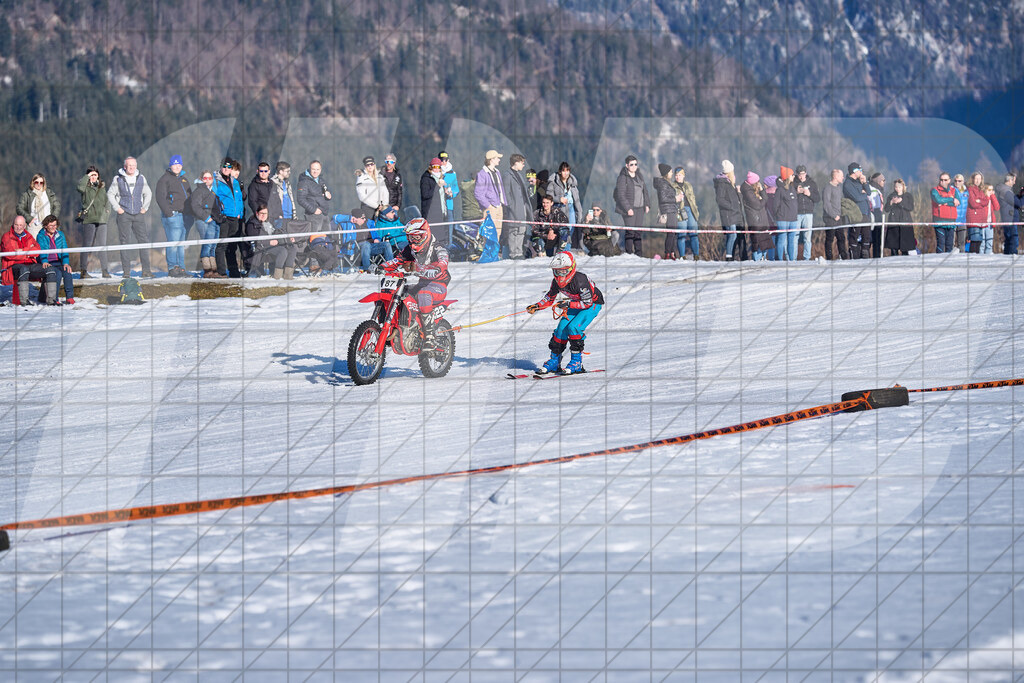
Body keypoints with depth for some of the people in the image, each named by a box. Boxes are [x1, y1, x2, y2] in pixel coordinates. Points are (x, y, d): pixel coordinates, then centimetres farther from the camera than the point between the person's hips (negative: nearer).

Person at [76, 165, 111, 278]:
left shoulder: (102, 187, 17)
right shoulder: (86, 188, 1)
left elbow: (107, 202, 24)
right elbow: (80, 187, -22)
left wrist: (107, 211, 9)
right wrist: (87, 176, -11)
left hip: (101, 220, 5)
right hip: (88, 219, -4)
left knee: (102, 246, 4)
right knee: (86, 245, -5)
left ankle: (105, 270, 6)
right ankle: (83, 271, -2)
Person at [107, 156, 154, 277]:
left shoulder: (141, 179, 10)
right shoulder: (118, 179, 2)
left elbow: (148, 194, 21)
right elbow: (110, 194, 6)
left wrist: (145, 207, 9)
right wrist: (117, 208, -3)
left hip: (139, 214, 3)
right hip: (124, 214, -3)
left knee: (143, 240, -3)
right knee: (125, 242, -4)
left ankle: (146, 270, 1)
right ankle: (126, 271, -1)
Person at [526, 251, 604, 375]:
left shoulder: (580, 280, -35)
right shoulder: (557, 281, -13)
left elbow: (587, 303, -29)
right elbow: (550, 298, 3)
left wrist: (568, 304, -36)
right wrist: (536, 306, -13)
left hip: (593, 303, -7)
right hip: (575, 304, 7)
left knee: (574, 327, -24)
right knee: (562, 328, -6)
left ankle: (577, 361, -15)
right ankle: (555, 361, 5)